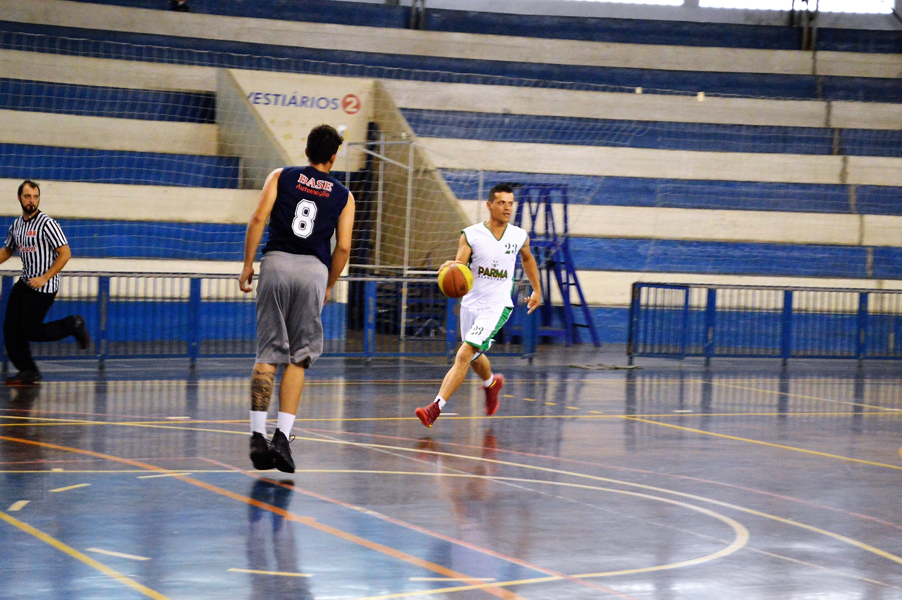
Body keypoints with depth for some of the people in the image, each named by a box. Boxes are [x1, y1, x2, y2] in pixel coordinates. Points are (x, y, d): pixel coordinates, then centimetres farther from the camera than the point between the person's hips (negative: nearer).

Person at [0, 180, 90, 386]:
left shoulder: (47, 224, -15)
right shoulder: (16, 225, 7)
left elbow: (65, 253, -17)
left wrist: (44, 278, -19)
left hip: (43, 287, -7)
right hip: (24, 283, 7)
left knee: (30, 331, -5)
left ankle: (73, 325, 13)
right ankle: (28, 371, 11)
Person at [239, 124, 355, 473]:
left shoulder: (281, 177, 12)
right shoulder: (343, 196, 12)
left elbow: (259, 218, -1)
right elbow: (343, 248, 5)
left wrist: (247, 264, 2)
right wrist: (329, 286, 18)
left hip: (276, 262, 1)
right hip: (314, 269, -1)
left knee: (268, 355, 4)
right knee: (298, 359, 5)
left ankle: (258, 435, -3)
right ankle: (282, 435, -7)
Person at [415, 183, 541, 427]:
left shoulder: (520, 236, -2)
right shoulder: (470, 235, -8)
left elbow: (527, 259, 20)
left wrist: (537, 289, 26)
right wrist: (451, 268, -41)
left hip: (497, 306, -3)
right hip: (471, 304, 3)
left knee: (465, 354, -18)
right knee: (475, 357, 22)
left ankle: (436, 407, -19)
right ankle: (492, 383, 57)